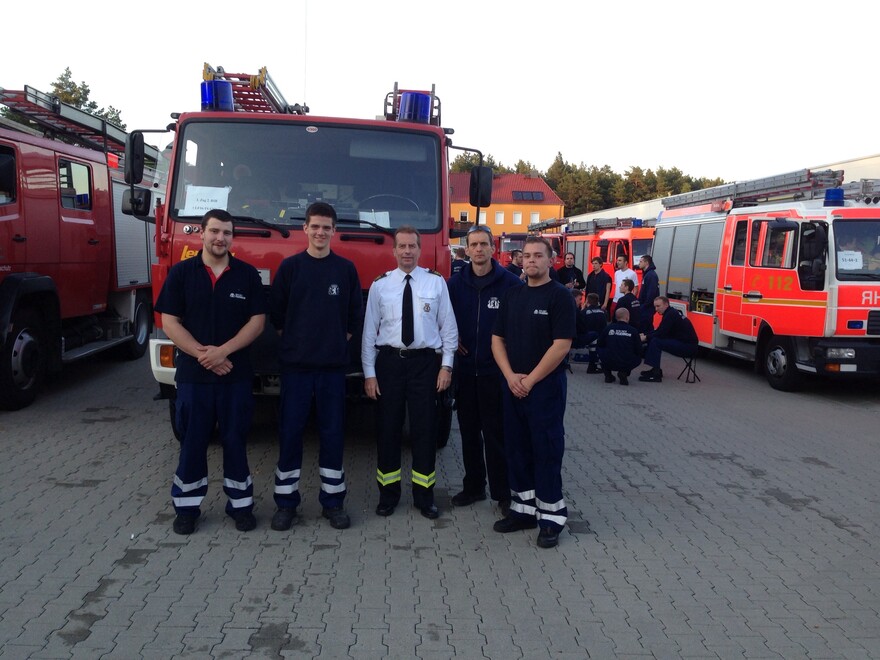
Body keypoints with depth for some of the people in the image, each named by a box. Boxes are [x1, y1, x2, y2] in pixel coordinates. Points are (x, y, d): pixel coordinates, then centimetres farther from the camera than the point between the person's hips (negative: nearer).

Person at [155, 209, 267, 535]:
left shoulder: (247, 274, 2)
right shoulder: (181, 272, 1)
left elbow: (257, 321, -2)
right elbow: (169, 322, -2)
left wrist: (223, 351, -13)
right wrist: (202, 354, -13)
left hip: (237, 373, 0)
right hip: (192, 373, 0)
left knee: (235, 440, 7)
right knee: (192, 441, 8)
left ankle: (240, 504, 19)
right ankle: (186, 506, 21)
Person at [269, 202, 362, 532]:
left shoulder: (346, 269, 5)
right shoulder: (289, 266, 3)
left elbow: (355, 315, 10)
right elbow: (276, 312, 7)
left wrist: (338, 341, 6)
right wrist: (293, 341, 6)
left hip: (333, 365, 1)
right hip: (295, 364, 0)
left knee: (332, 433, 5)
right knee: (290, 431, 3)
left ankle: (332, 501, 17)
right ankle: (286, 502, 14)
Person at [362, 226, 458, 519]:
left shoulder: (436, 282, 0)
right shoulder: (380, 285, 1)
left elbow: (448, 326, 3)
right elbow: (370, 331, 1)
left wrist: (446, 365, -3)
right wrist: (369, 373, -2)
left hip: (425, 362, 0)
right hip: (389, 361, 1)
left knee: (425, 428, 6)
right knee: (388, 427, 7)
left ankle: (424, 495, 20)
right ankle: (388, 493, 23)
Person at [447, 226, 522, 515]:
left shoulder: (510, 283, -6)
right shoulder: (455, 283, 5)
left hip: (496, 370, -4)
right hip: (465, 369, 4)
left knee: (496, 433, 1)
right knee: (469, 430, 13)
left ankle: (502, 492, 14)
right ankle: (473, 486, 26)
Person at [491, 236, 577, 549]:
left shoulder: (560, 296, -8)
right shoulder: (512, 294, 10)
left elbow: (561, 346, -15)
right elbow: (498, 338, 9)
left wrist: (530, 380, -13)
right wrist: (510, 376, -5)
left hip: (546, 386, -6)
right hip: (513, 386, 6)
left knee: (546, 450, 1)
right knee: (516, 448, 11)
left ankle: (551, 515, 12)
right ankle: (523, 508, 24)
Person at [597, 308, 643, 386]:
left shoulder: (608, 328, 0)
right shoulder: (633, 331, -3)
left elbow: (599, 344, 11)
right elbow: (639, 351, 2)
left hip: (608, 363, 1)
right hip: (627, 364, -1)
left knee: (599, 349, 28)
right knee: (638, 358, 29)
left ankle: (607, 374, 16)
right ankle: (624, 373, 4)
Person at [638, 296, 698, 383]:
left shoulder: (671, 315, -15)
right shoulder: (670, 313, 14)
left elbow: (661, 333, -20)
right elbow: (659, 331, 16)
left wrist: (646, 338, -10)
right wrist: (645, 335, 3)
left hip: (688, 346, -10)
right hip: (682, 344, 10)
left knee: (655, 342, -22)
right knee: (653, 339, 9)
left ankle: (656, 375, -23)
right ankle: (655, 369, 10)